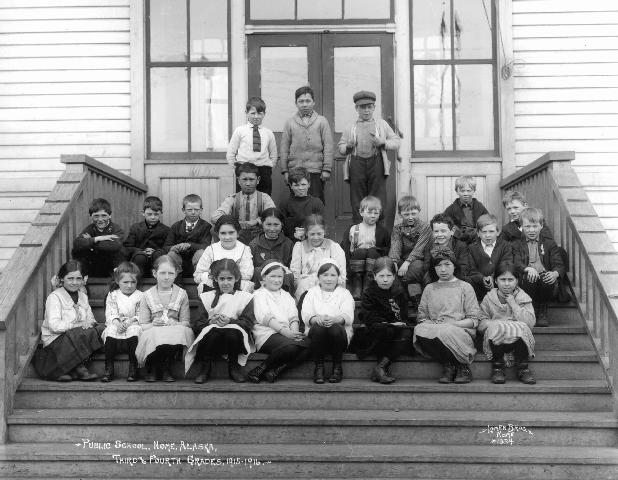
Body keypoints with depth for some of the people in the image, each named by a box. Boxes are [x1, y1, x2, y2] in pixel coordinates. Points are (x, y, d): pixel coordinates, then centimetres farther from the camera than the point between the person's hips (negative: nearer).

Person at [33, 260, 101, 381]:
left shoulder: (83, 296, 14)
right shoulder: (54, 297, -9)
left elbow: (91, 319, 12)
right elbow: (54, 326, -20)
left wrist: (90, 323, -13)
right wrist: (78, 325, -24)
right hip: (55, 340, -7)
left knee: (99, 330, -21)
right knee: (83, 334, -33)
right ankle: (79, 368, -12)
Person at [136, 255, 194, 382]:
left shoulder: (181, 294, 9)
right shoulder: (148, 295, 8)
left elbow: (185, 322, 4)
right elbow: (143, 325, 3)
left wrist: (172, 324, -17)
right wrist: (154, 325, -19)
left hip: (175, 333, 1)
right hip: (154, 334, -1)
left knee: (182, 331, -34)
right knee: (152, 334, -36)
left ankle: (165, 369, -11)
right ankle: (151, 369, -8)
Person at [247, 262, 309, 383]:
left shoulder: (286, 296, 28)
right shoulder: (259, 295, 11)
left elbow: (293, 318, 14)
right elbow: (266, 318, -5)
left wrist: (294, 332, -9)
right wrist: (285, 331, -19)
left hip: (287, 334, 5)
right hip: (267, 333, -5)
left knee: (306, 345, -26)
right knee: (291, 346, -35)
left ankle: (274, 371, -24)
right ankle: (259, 371, -20)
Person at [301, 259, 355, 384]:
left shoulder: (344, 293, 14)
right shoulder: (311, 293, 17)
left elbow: (348, 316, -4)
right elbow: (305, 315, 0)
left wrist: (334, 319, -27)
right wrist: (317, 319, -25)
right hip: (317, 333, 0)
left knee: (335, 329, -34)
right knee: (318, 328, -34)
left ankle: (337, 367, -14)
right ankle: (319, 367, -17)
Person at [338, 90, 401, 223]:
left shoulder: (382, 124, 19)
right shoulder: (350, 128, 20)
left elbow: (397, 141, 15)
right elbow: (341, 148, 19)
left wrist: (383, 142, -4)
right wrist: (348, 146, -4)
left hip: (376, 163, -1)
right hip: (357, 164, 1)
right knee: (357, 202, -1)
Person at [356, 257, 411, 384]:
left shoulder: (400, 292, 11)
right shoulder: (369, 293, 0)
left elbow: (404, 315, 15)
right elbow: (368, 317, -11)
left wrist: (403, 323, -8)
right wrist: (388, 323, -20)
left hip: (396, 327, 3)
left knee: (407, 334, -29)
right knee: (387, 331, -36)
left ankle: (381, 367, -29)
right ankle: (384, 369, -23)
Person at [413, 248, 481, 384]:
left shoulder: (465, 287, 14)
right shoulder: (429, 288, 23)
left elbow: (474, 320, 5)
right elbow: (421, 316, 15)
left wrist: (452, 324, -11)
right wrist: (433, 325, -8)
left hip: (461, 333, -2)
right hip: (433, 331, 2)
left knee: (445, 332, -38)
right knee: (419, 330, -33)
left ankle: (463, 366, -12)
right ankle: (449, 364, -16)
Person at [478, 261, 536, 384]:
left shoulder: (523, 298, 8)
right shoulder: (488, 298, 10)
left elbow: (530, 322, -8)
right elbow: (480, 324, 3)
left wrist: (513, 304, -8)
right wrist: (497, 323, -17)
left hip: (518, 341, 0)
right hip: (496, 341, 0)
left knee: (522, 328, -32)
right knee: (495, 328, -32)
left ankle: (522, 368, -18)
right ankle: (497, 368, -18)